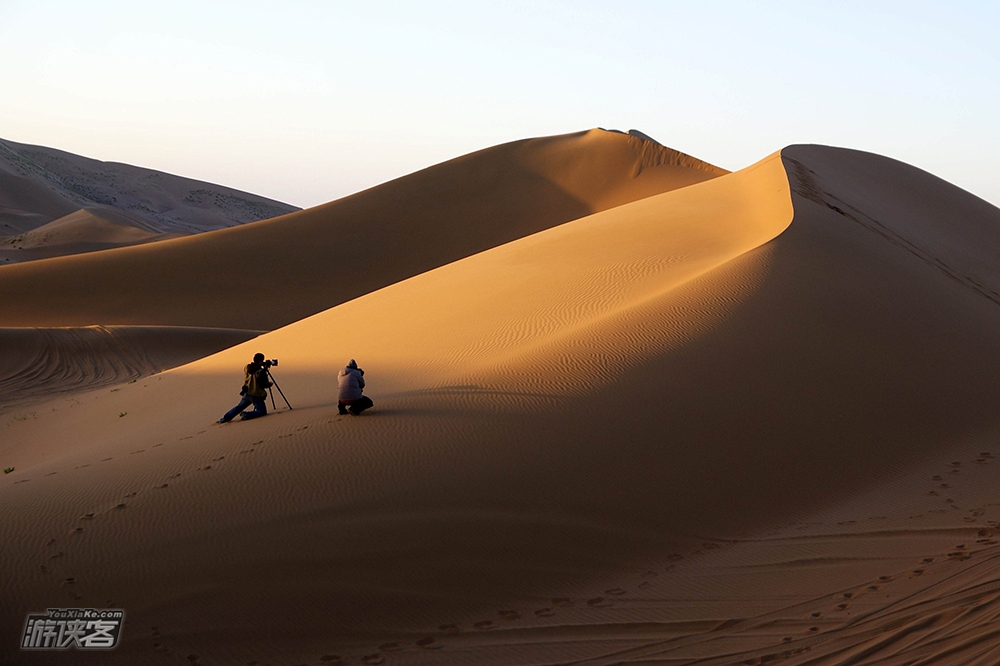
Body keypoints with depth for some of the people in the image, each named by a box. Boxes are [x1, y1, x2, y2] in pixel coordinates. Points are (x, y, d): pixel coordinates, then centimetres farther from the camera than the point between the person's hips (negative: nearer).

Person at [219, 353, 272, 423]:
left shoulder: (249, 368, -1)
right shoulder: (261, 372, -19)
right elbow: (264, 385, -16)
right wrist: (269, 384, 5)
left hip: (246, 393, 6)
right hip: (256, 396, -6)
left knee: (239, 407, 25)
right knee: (262, 411, 3)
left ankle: (225, 418, 23)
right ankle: (246, 415, -15)